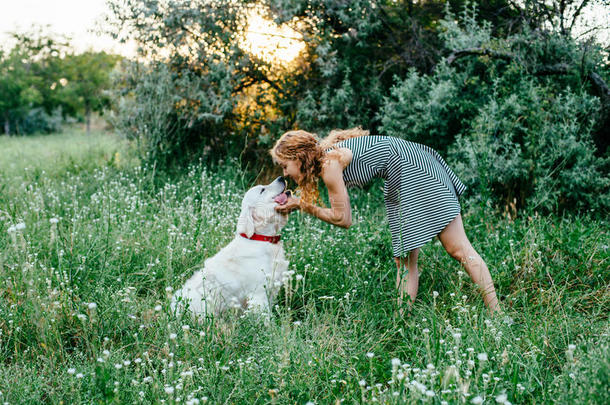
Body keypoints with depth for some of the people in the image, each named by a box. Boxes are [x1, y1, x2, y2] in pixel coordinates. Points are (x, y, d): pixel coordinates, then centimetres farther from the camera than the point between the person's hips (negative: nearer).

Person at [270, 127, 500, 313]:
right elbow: (341, 210, 19)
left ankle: (496, 315, -7)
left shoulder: (329, 163, -17)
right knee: (404, 259, 6)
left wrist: (304, 206, -1)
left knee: (457, 249, -9)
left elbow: (343, 219, -10)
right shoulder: (324, 158, 11)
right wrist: (298, 203, 14)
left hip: (415, 168, -10)